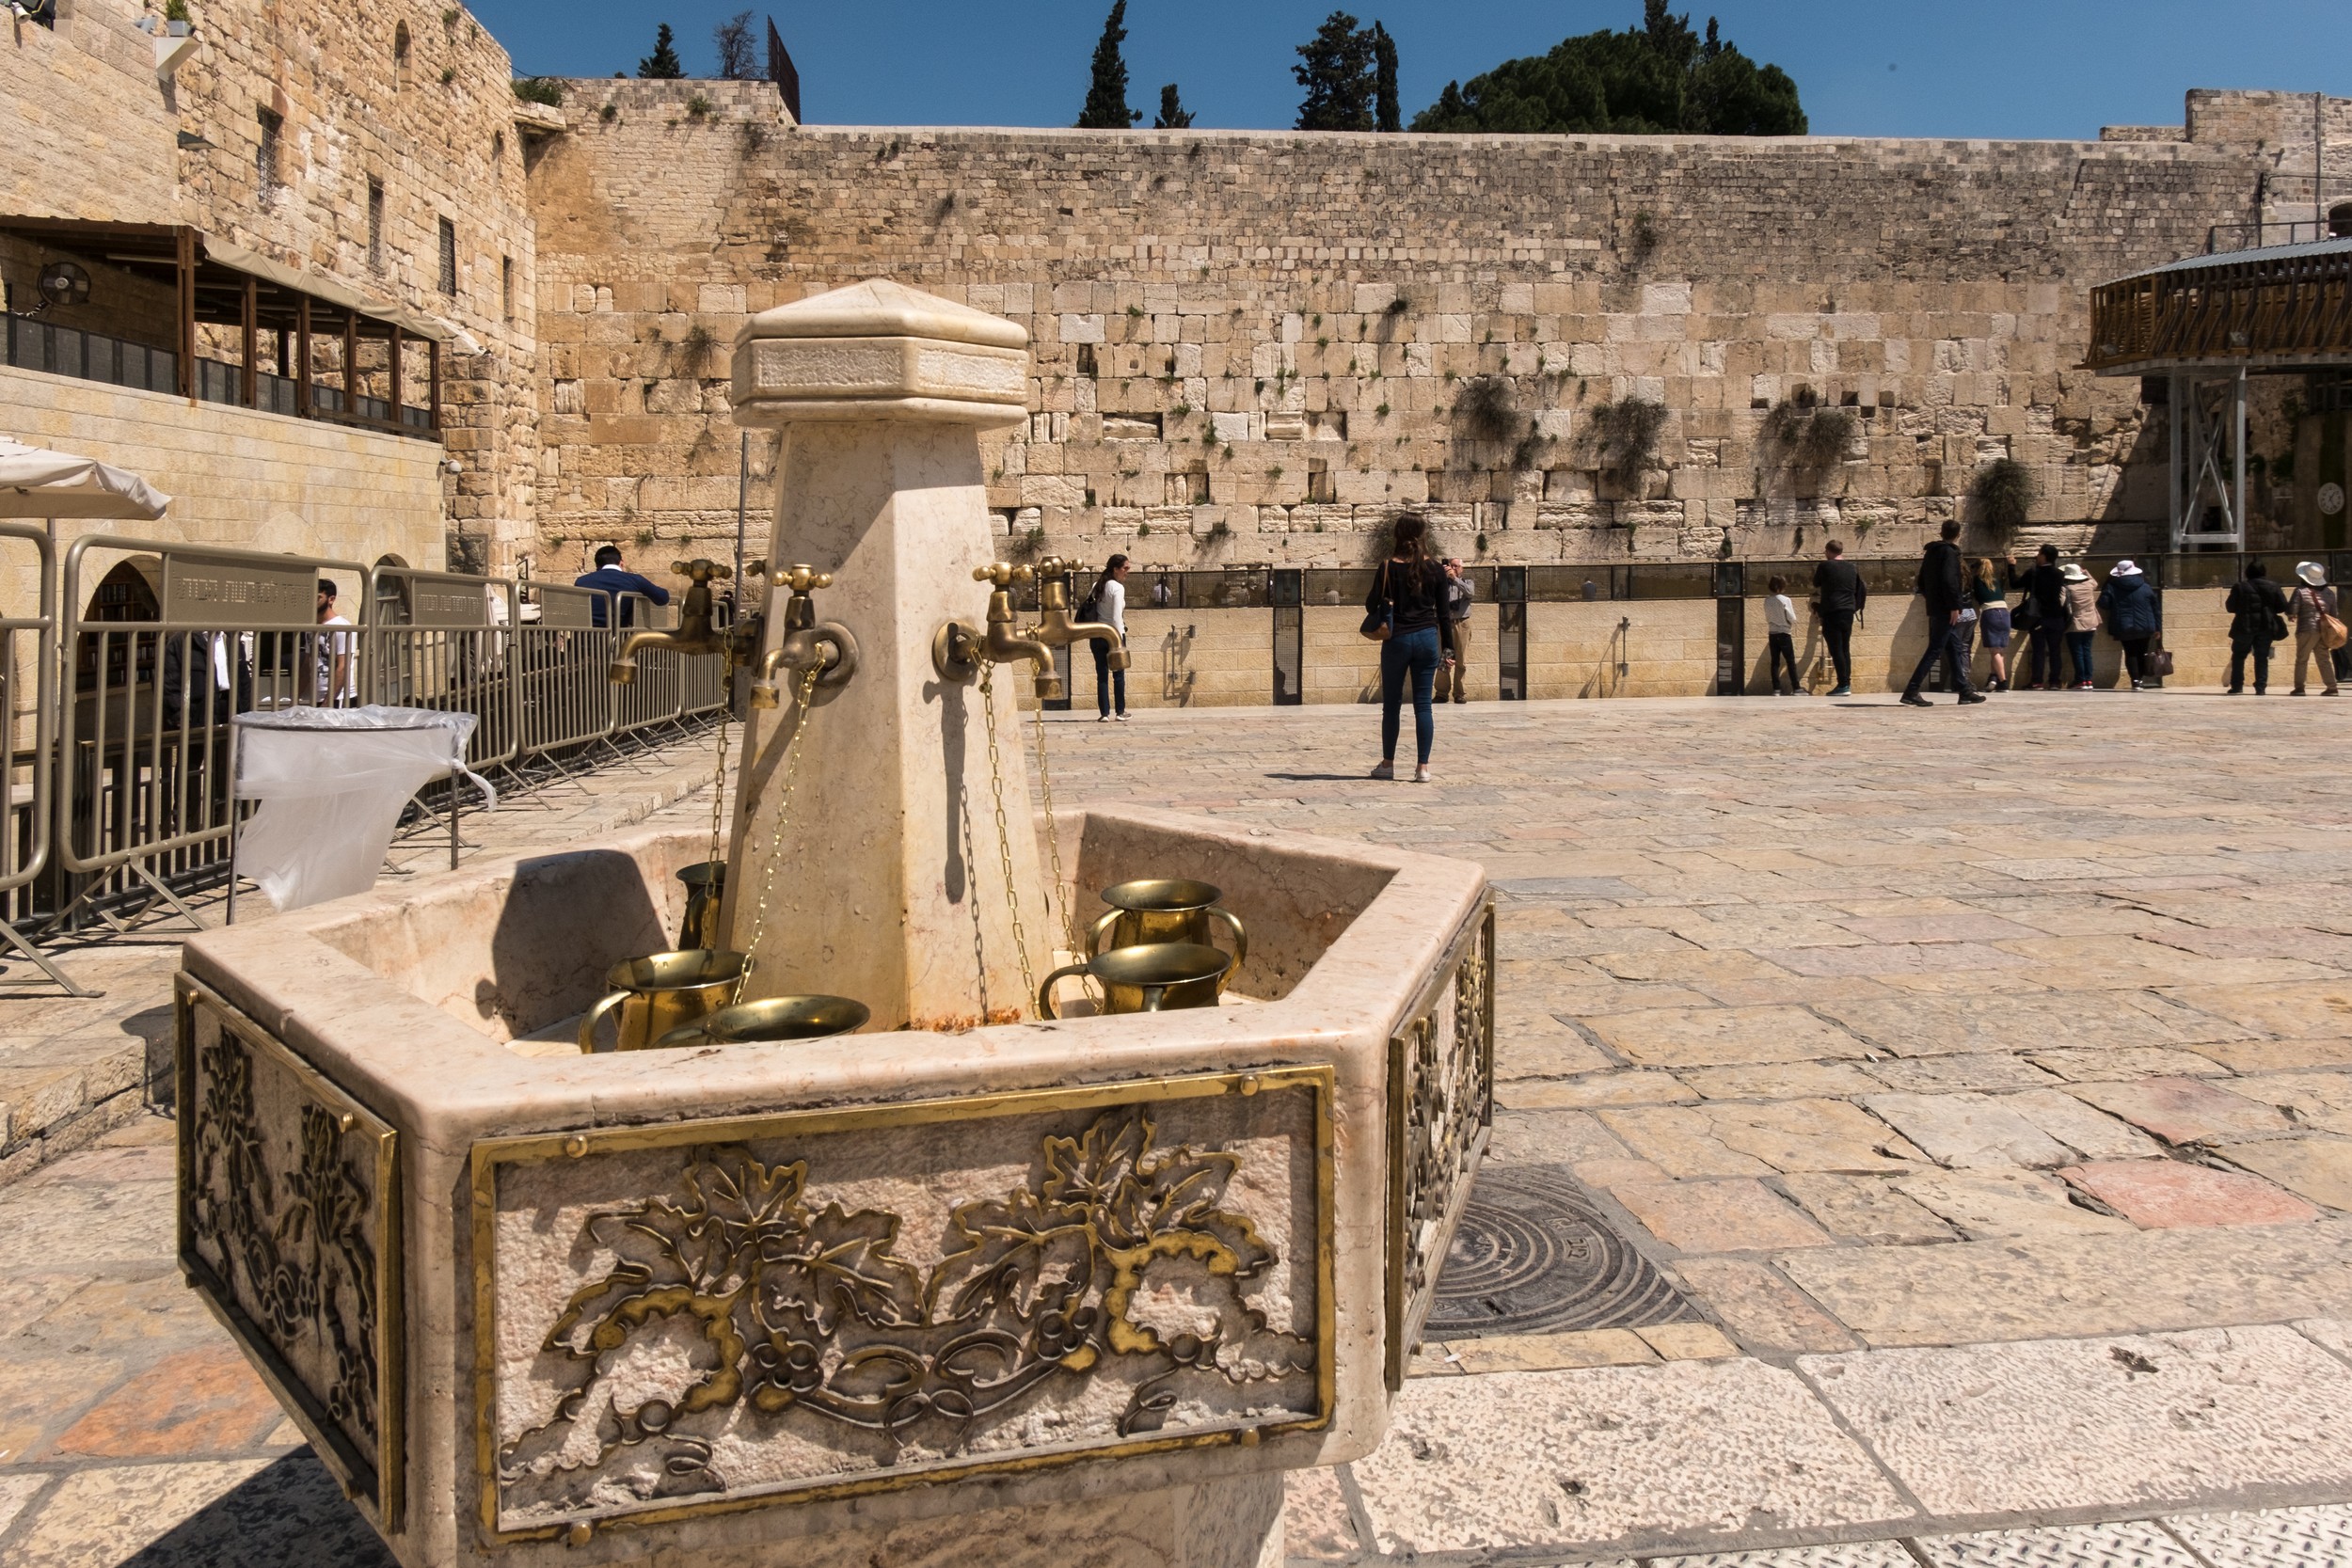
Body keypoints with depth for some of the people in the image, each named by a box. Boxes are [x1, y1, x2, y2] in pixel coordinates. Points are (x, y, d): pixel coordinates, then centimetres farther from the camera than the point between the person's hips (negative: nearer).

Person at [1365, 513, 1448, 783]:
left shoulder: (1388, 568, -5)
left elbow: (1372, 606, -4)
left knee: (1391, 704, 9)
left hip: (1397, 640, -1)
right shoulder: (1436, 570, 0)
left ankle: (1388, 764, 15)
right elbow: (1443, 612, 3)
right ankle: (1422, 767, 2)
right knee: (1423, 704, 3)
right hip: (1427, 639, 1)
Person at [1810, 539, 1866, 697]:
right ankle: (1847, 684, 10)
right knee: (1845, 649, 11)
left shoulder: (1825, 565, -6)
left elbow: (1816, 584, 8)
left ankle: (1843, 685, -11)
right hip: (1848, 612, 6)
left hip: (1831, 612, -6)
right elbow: (1859, 588, 16)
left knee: (1836, 650, -6)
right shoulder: (1851, 567, 10)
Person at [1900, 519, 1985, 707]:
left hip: (1935, 609, 9)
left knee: (1954, 649, 14)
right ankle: (1911, 692, -13)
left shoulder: (1931, 551, 14)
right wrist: (1954, 606, -20)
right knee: (1935, 650, -9)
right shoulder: (1949, 552, -11)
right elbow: (1949, 580, -22)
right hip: (1945, 609, -9)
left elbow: (1922, 581, 19)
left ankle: (1963, 689, 18)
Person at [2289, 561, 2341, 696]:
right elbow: (2334, 613, 11)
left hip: (2307, 630, -5)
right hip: (2324, 631, 5)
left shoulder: (2300, 591, -9)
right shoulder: (2329, 592, 9)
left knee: (2301, 660, 1)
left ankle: (2299, 687, -3)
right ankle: (2331, 687, 6)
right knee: (2324, 660, 10)